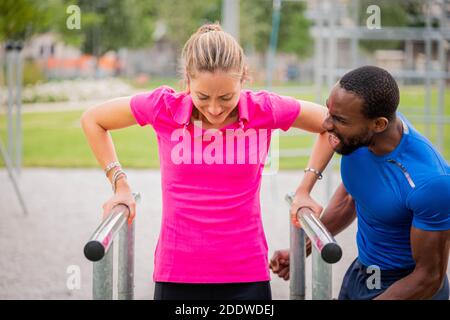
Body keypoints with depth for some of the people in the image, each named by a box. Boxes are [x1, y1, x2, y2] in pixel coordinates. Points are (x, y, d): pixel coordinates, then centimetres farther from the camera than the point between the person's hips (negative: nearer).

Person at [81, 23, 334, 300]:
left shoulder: (263, 109, -8)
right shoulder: (164, 107, -8)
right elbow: (92, 119, 8)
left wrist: (304, 190, 5)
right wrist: (120, 185, 5)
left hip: (247, 276, 0)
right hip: (177, 275, 0)